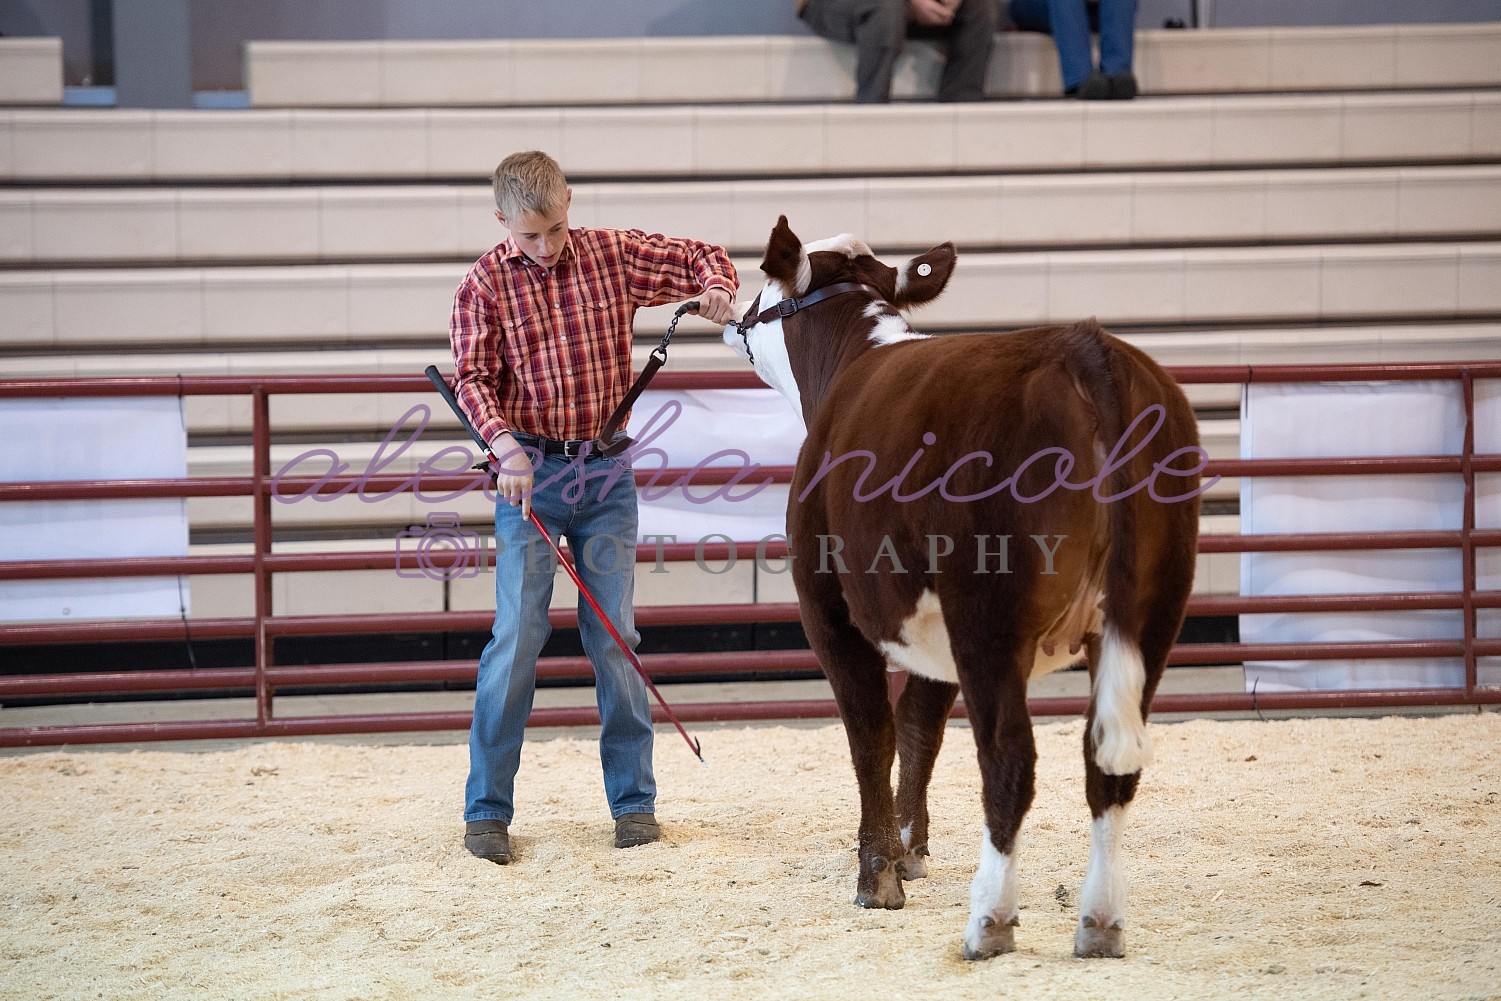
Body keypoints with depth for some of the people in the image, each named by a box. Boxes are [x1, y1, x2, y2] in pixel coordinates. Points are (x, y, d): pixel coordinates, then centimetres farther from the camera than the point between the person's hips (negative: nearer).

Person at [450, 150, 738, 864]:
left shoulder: (614, 255, 3)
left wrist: (716, 285, -13)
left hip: (606, 473, 2)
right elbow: (472, 376, -10)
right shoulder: (486, 284, -2)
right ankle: (486, 809, 1)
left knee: (614, 636, 4)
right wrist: (503, 442, -29)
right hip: (530, 470, -2)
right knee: (517, 634, -6)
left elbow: (703, 258, 12)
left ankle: (633, 800, 13)